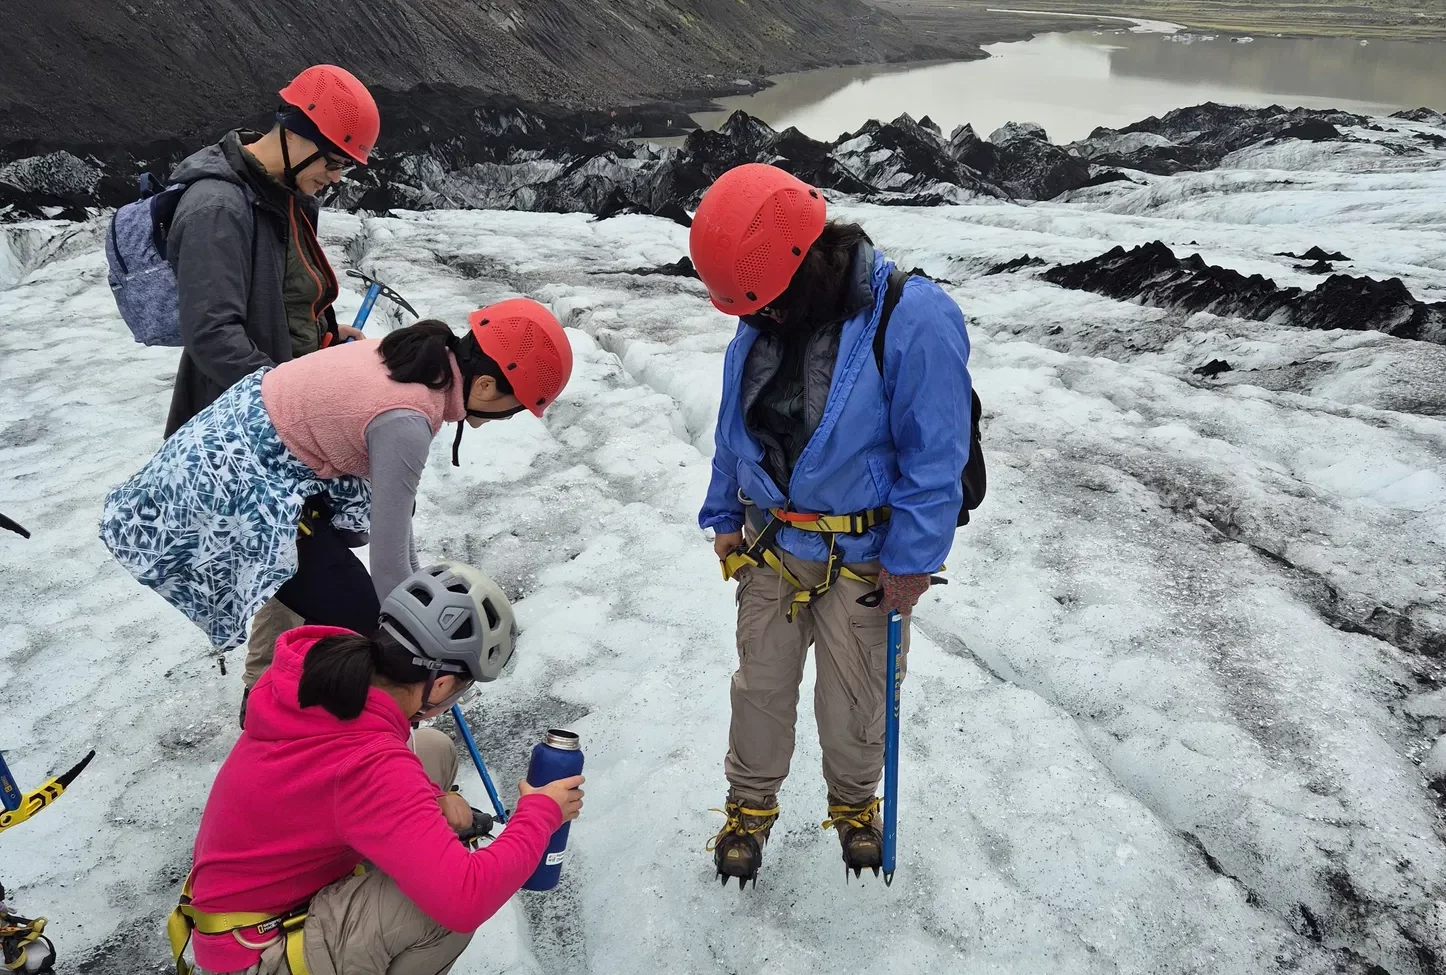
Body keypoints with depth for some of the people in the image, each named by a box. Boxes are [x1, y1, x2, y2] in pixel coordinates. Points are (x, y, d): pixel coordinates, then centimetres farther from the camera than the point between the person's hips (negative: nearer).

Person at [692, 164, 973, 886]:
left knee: (853, 697, 15)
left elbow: (934, 455, -19)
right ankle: (750, 803, 39)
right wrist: (725, 517, 10)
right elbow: (734, 428, 9)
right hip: (768, 545, 4)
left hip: (861, 557, -4)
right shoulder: (760, 322, -4)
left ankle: (854, 801, 44)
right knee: (760, 683, 15)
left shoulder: (913, 318, -23)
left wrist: (910, 560, -15)